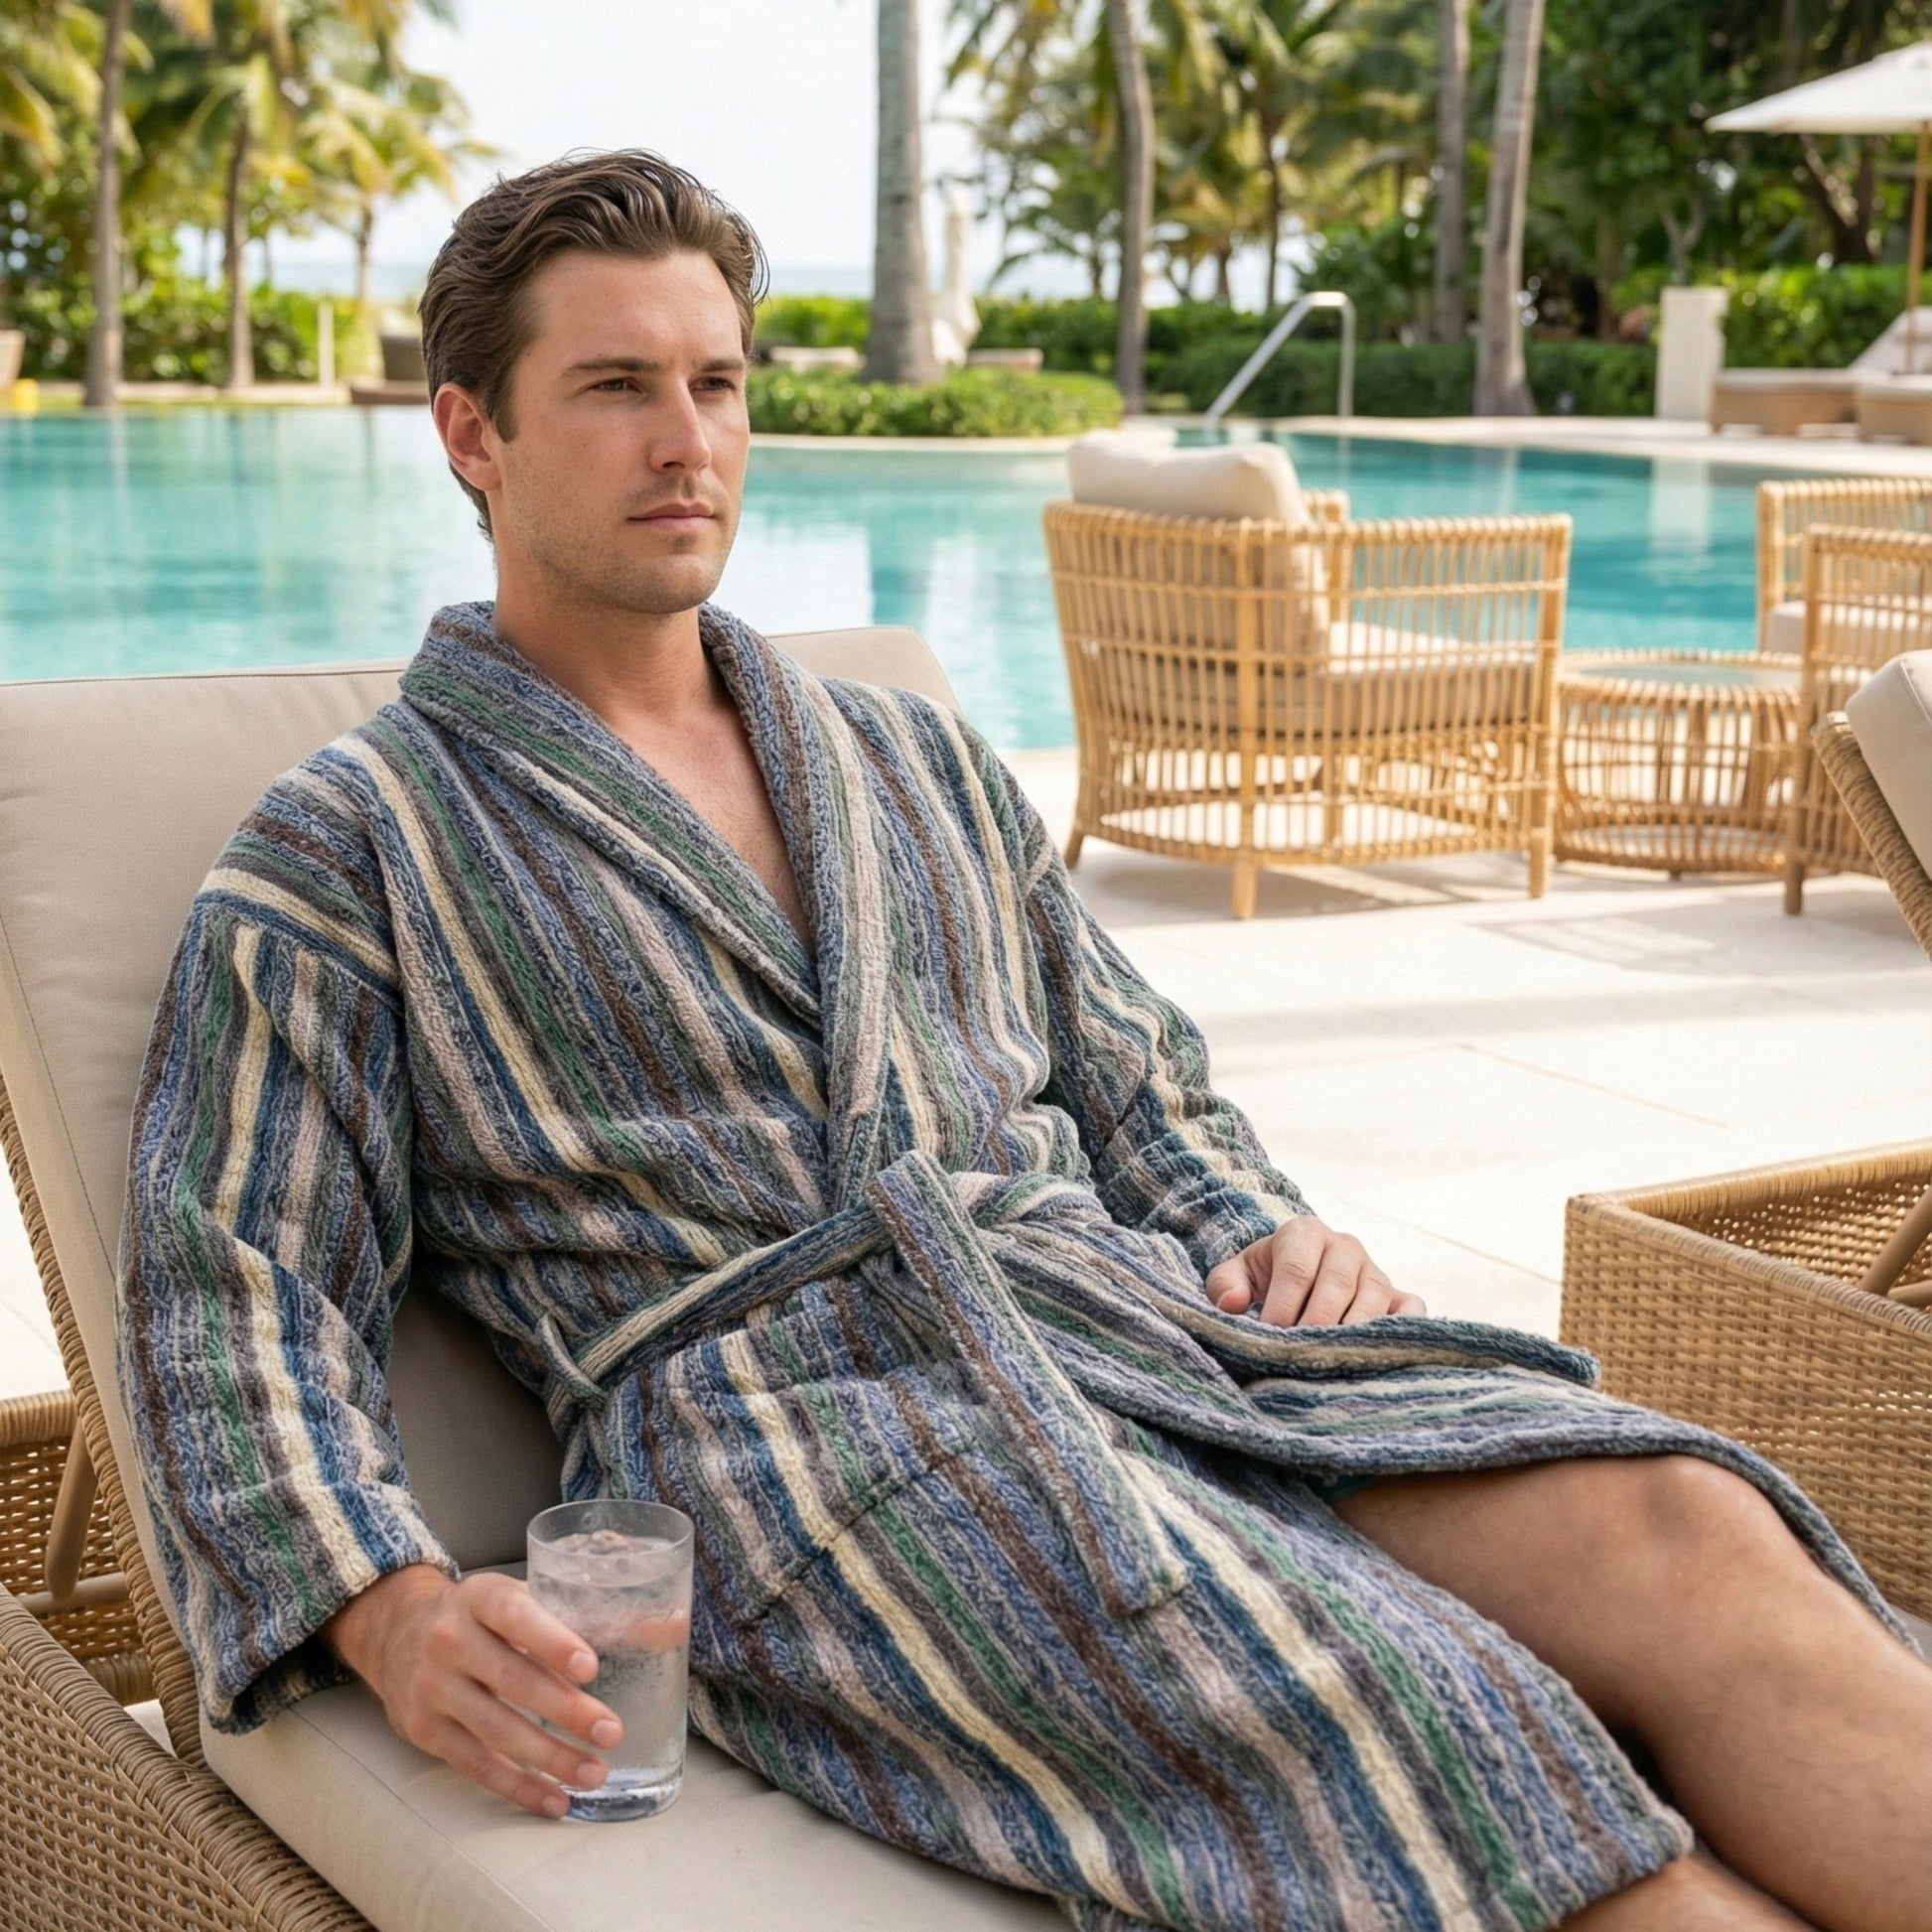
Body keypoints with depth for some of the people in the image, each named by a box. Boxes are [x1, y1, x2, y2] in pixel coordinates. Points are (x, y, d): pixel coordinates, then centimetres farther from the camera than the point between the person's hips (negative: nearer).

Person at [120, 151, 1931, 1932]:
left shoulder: (913, 757, 26)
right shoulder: (351, 845, 10)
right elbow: (234, 1297, 3)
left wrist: (1269, 1236, 5)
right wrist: (387, 1608, -16)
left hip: (1129, 1305, 5)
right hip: (772, 1408, -5)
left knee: (1670, 1529, -25)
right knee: (1427, 1746, -32)